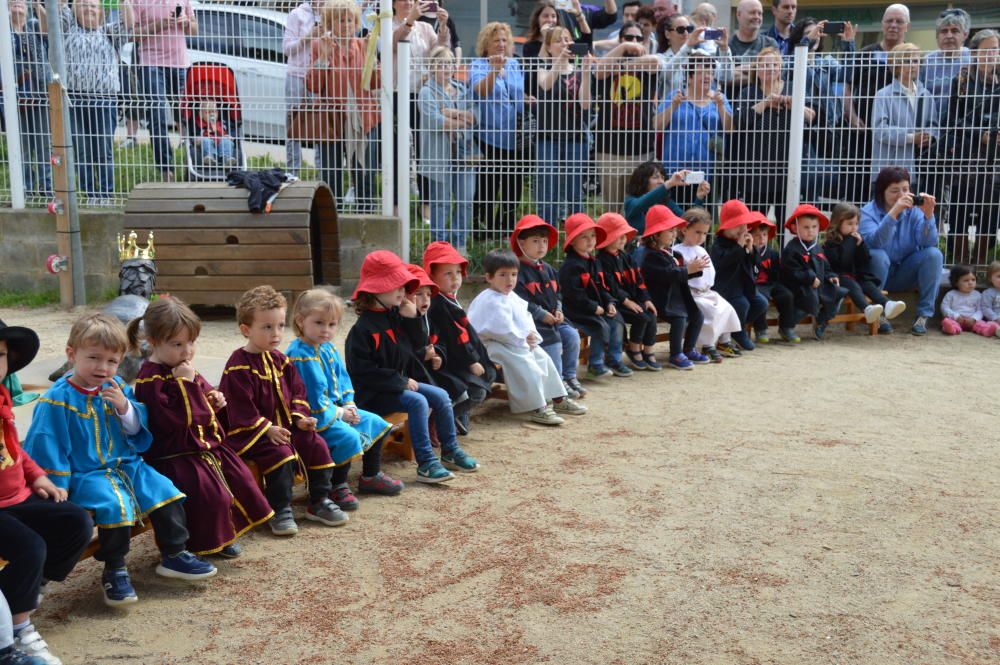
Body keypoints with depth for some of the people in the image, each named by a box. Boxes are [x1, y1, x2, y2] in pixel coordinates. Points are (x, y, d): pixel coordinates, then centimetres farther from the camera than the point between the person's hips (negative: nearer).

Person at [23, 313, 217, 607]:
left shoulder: (117, 387, 6)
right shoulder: (58, 399, -12)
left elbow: (137, 428, 6)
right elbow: (46, 446, -11)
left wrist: (125, 407, -14)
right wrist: (57, 488, -14)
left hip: (126, 465, 6)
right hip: (85, 475, -6)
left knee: (164, 491, -9)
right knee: (115, 505, -30)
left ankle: (174, 555, 9)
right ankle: (114, 571, -10)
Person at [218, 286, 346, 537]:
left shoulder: (279, 360, 11)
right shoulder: (238, 367, -14)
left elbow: (297, 392, 15)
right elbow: (240, 408, -18)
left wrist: (300, 417, -1)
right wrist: (267, 429, -22)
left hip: (285, 425, 7)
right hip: (252, 432, -7)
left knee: (316, 445, -8)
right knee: (280, 454, -29)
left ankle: (320, 502, 5)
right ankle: (281, 511, -15)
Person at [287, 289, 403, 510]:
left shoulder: (328, 348, 8)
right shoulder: (300, 355, -22)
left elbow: (343, 379, 17)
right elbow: (314, 398, -23)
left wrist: (349, 405, 2)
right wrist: (339, 413, -14)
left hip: (335, 409, 10)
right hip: (314, 416, -10)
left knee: (376, 423, 12)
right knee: (347, 436, -30)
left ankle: (371, 476, 27)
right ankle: (337, 487, -10)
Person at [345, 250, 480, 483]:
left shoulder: (395, 316, 8)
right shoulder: (363, 329, -17)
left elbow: (410, 353, 13)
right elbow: (363, 371, -22)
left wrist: (413, 318, -2)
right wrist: (401, 382, -20)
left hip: (399, 384, 8)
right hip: (372, 395, -8)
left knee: (440, 396, -3)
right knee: (418, 402, -27)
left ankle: (450, 452, 9)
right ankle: (426, 463, -24)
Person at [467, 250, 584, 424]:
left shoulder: (512, 297, 13)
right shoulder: (491, 301, -20)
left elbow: (525, 317, 14)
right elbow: (502, 329, -26)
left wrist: (531, 335, -4)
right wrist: (523, 338, -18)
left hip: (518, 342, 11)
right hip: (494, 345, -11)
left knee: (542, 358, 8)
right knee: (525, 366, -26)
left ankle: (558, 399, 17)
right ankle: (538, 408, -23)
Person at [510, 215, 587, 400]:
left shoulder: (547, 269, 15)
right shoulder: (518, 270, -12)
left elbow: (557, 293, 19)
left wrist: (558, 310, -1)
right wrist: (543, 315, -20)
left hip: (553, 318, 8)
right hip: (532, 321, -8)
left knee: (572, 335, -8)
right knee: (553, 340, -23)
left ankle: (570, 377, 5)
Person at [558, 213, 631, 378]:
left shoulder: (594, 262, 14)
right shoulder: (570, 266, -15)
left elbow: (601, 287, 17)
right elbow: (573, 295, -21)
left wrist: (609, 303, 0)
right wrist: (594, 308, -21)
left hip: (597, 307, 9)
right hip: (577, 311, -9)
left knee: (616, 321, 0)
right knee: (601, 326, -22)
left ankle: (614, 360, 11)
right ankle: (595, 365, -8)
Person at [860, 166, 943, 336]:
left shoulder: (914, 210, -5)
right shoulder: (869, 211, -12)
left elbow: (928, 243, -17)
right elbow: (874, 243, -32)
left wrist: (928, 215, -32)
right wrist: (893, 212, -41)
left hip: (905, 275, 3)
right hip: (878, 275, -3)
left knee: (934, 254, -21)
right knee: (878, 256, -33)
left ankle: (924, 315, -15)